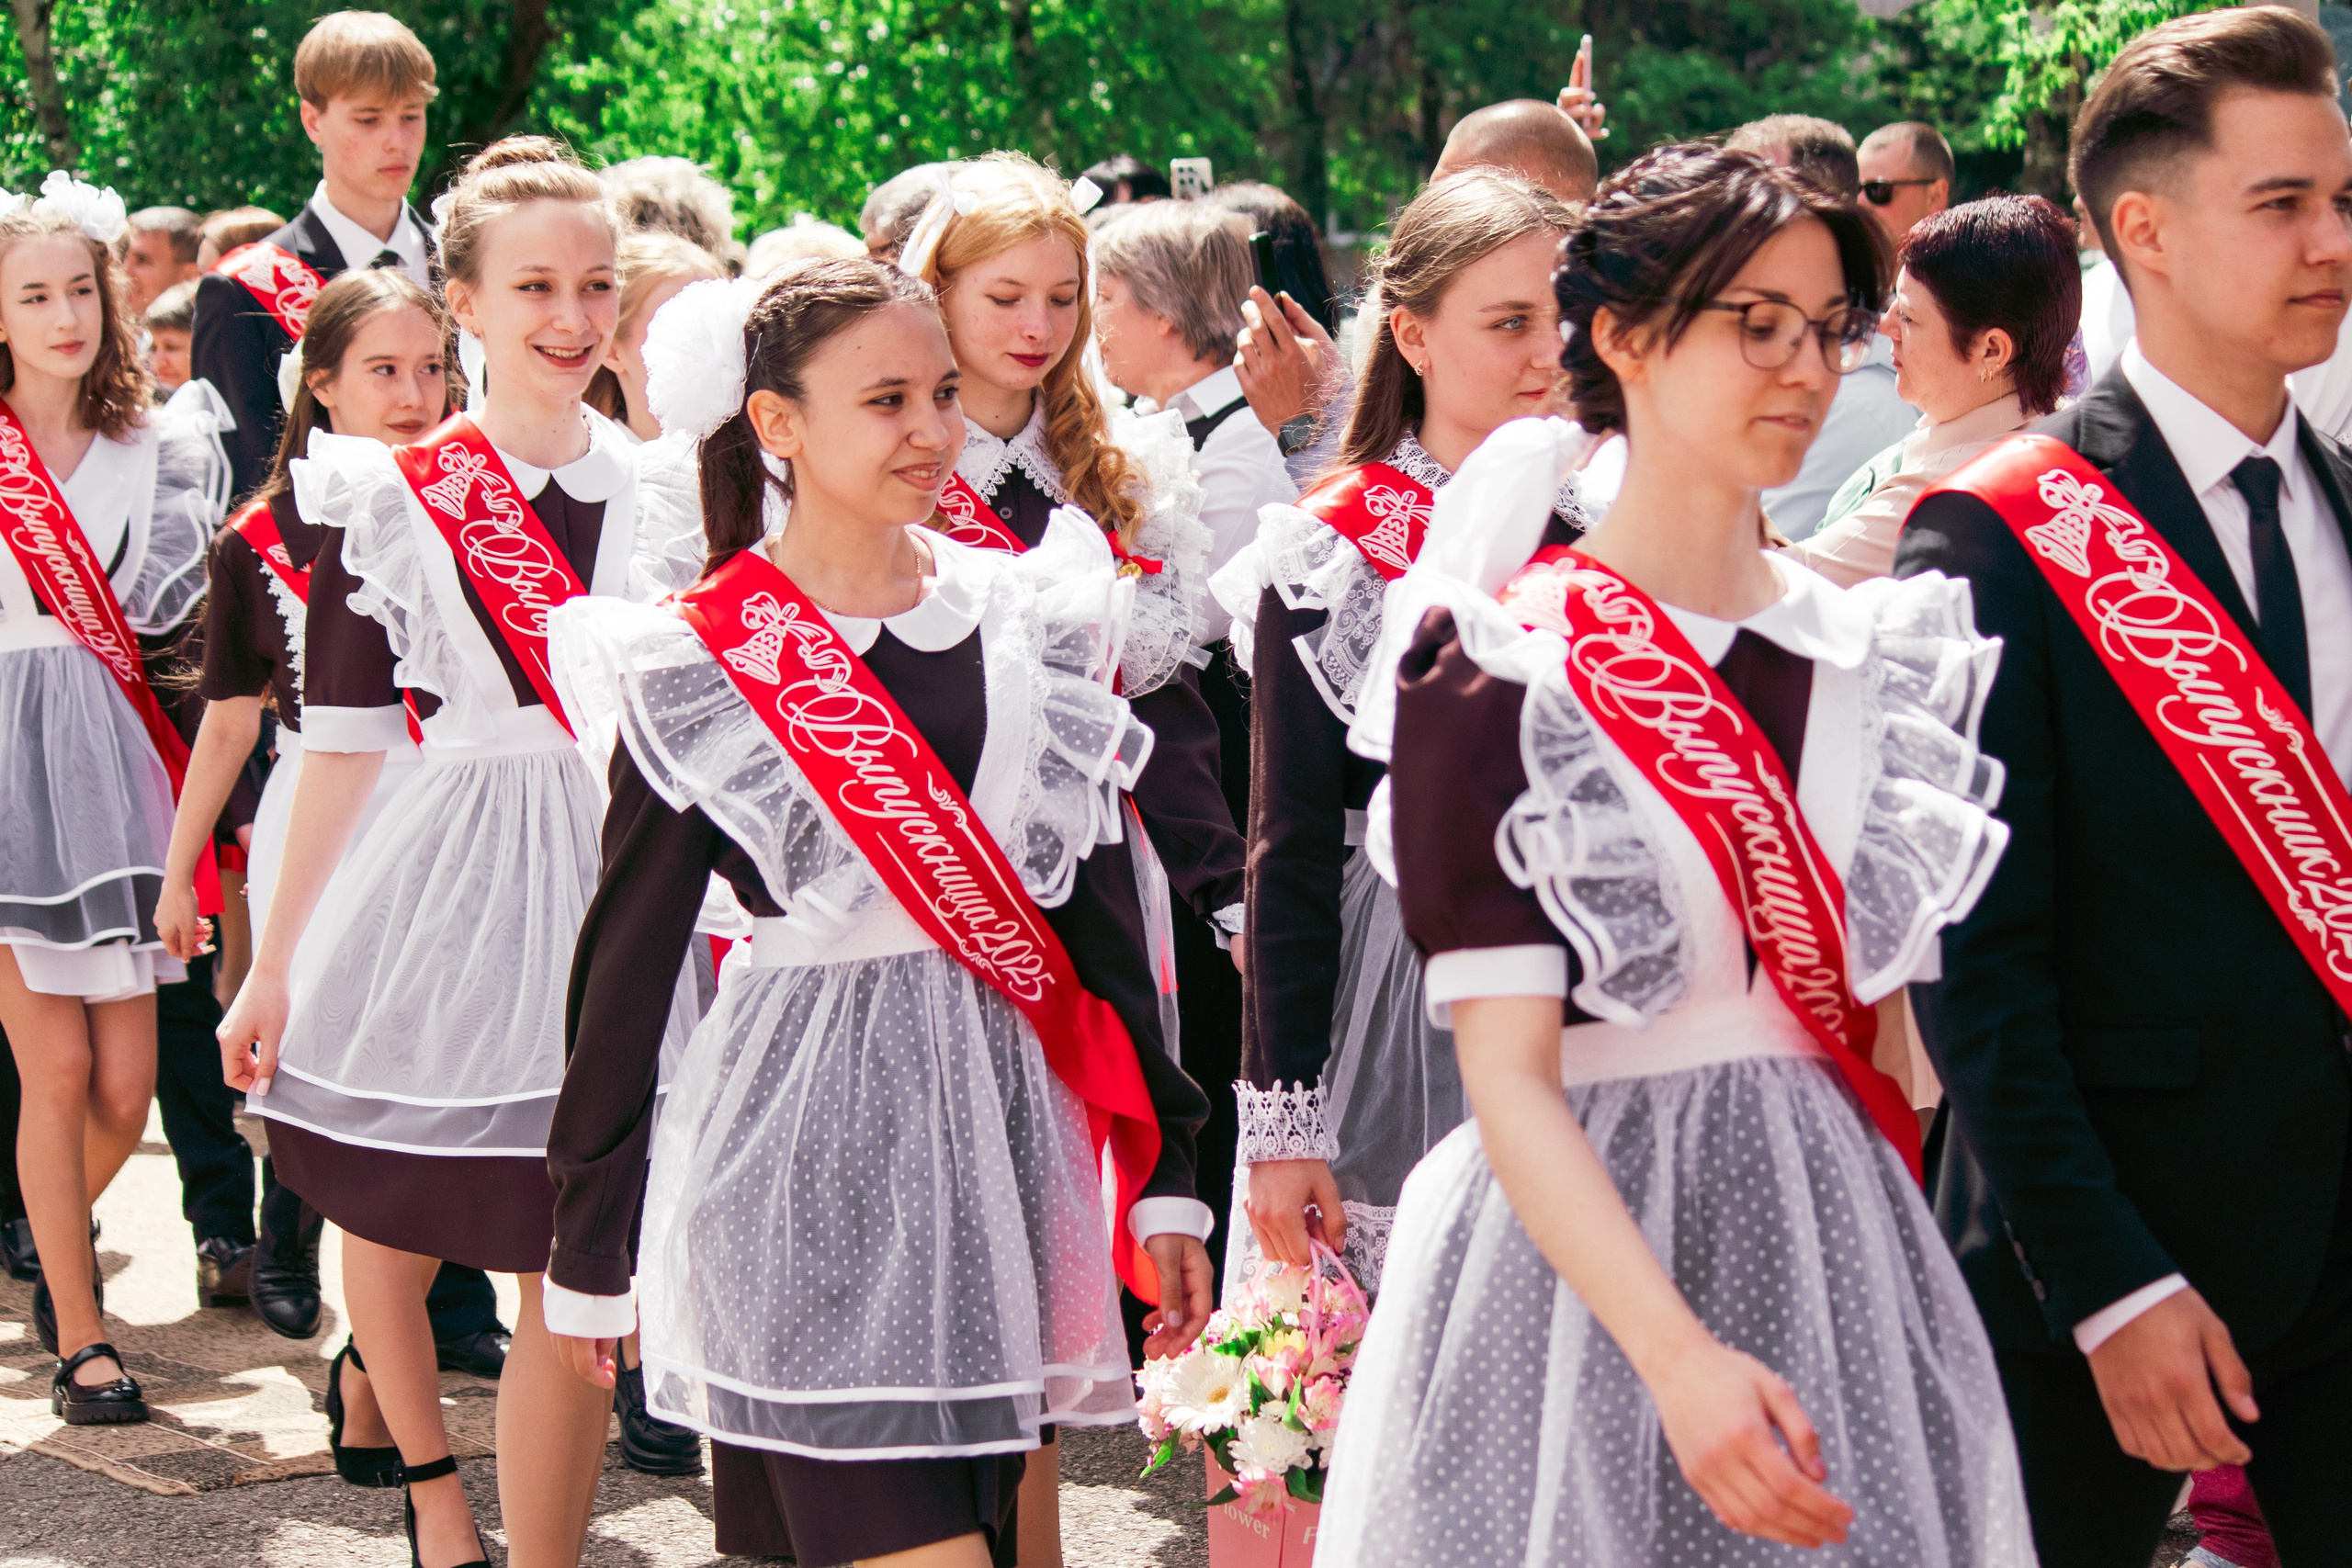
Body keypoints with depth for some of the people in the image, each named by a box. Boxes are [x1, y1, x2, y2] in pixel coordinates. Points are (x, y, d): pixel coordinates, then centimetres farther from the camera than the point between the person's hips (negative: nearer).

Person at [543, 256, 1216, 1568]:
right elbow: (628, 956, 0)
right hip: (812, 1142, -4)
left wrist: (1167, 1177, 8)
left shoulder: (1032, 624, 7)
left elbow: (1104, 911, 11)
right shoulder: (700, 665, -5)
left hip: (1009, 1116, 5)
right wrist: (591, 1245, 2)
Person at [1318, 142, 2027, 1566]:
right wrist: (1680, 1358, -28)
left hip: (1845, 1238, 5)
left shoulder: (1882, 645, 7)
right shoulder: (1501, 675, -10)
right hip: (1585, 1250, -5)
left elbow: (1895, 1017, 13)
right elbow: (1509, 1083, -16)